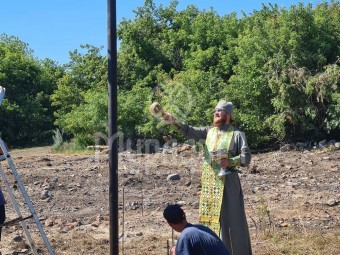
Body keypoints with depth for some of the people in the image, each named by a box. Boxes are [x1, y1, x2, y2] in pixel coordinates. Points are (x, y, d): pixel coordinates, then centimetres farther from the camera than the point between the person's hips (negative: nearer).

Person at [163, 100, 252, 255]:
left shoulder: (237, 134, -1)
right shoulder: (209, 132, 11)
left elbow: (246, 157, -6)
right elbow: (190, 131, -3)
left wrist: (230, 162, -22)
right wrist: (174, 122, -18)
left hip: (227, 182, -5)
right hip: (208, 182, 5)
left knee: (228, 217, -4)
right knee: (209, 217, 8)